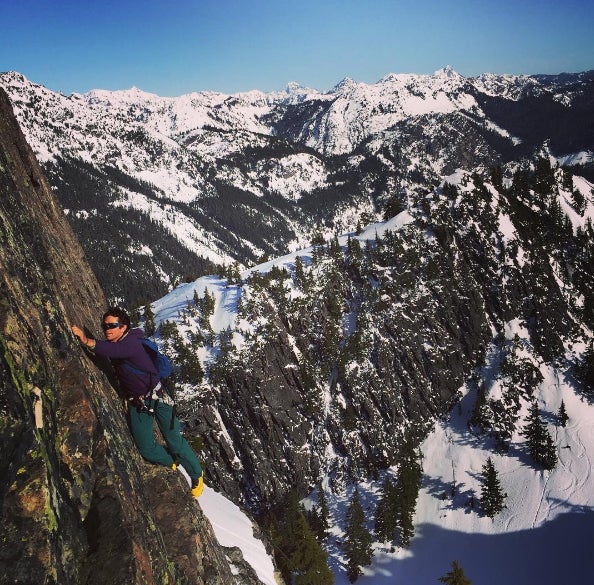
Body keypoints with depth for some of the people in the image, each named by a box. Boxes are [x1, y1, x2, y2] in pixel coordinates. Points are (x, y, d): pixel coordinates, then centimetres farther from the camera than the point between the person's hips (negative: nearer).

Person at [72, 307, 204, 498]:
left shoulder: (131, 343, -24)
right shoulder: (113, 343, 4)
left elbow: (112, 350, -43)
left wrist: (86, 340, -53)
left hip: (157, 397, -7)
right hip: (137, 403, 7)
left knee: (175, 442, -1)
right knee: (146, 449, 2)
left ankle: (197, 476, 20)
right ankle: (172, 462, 34)